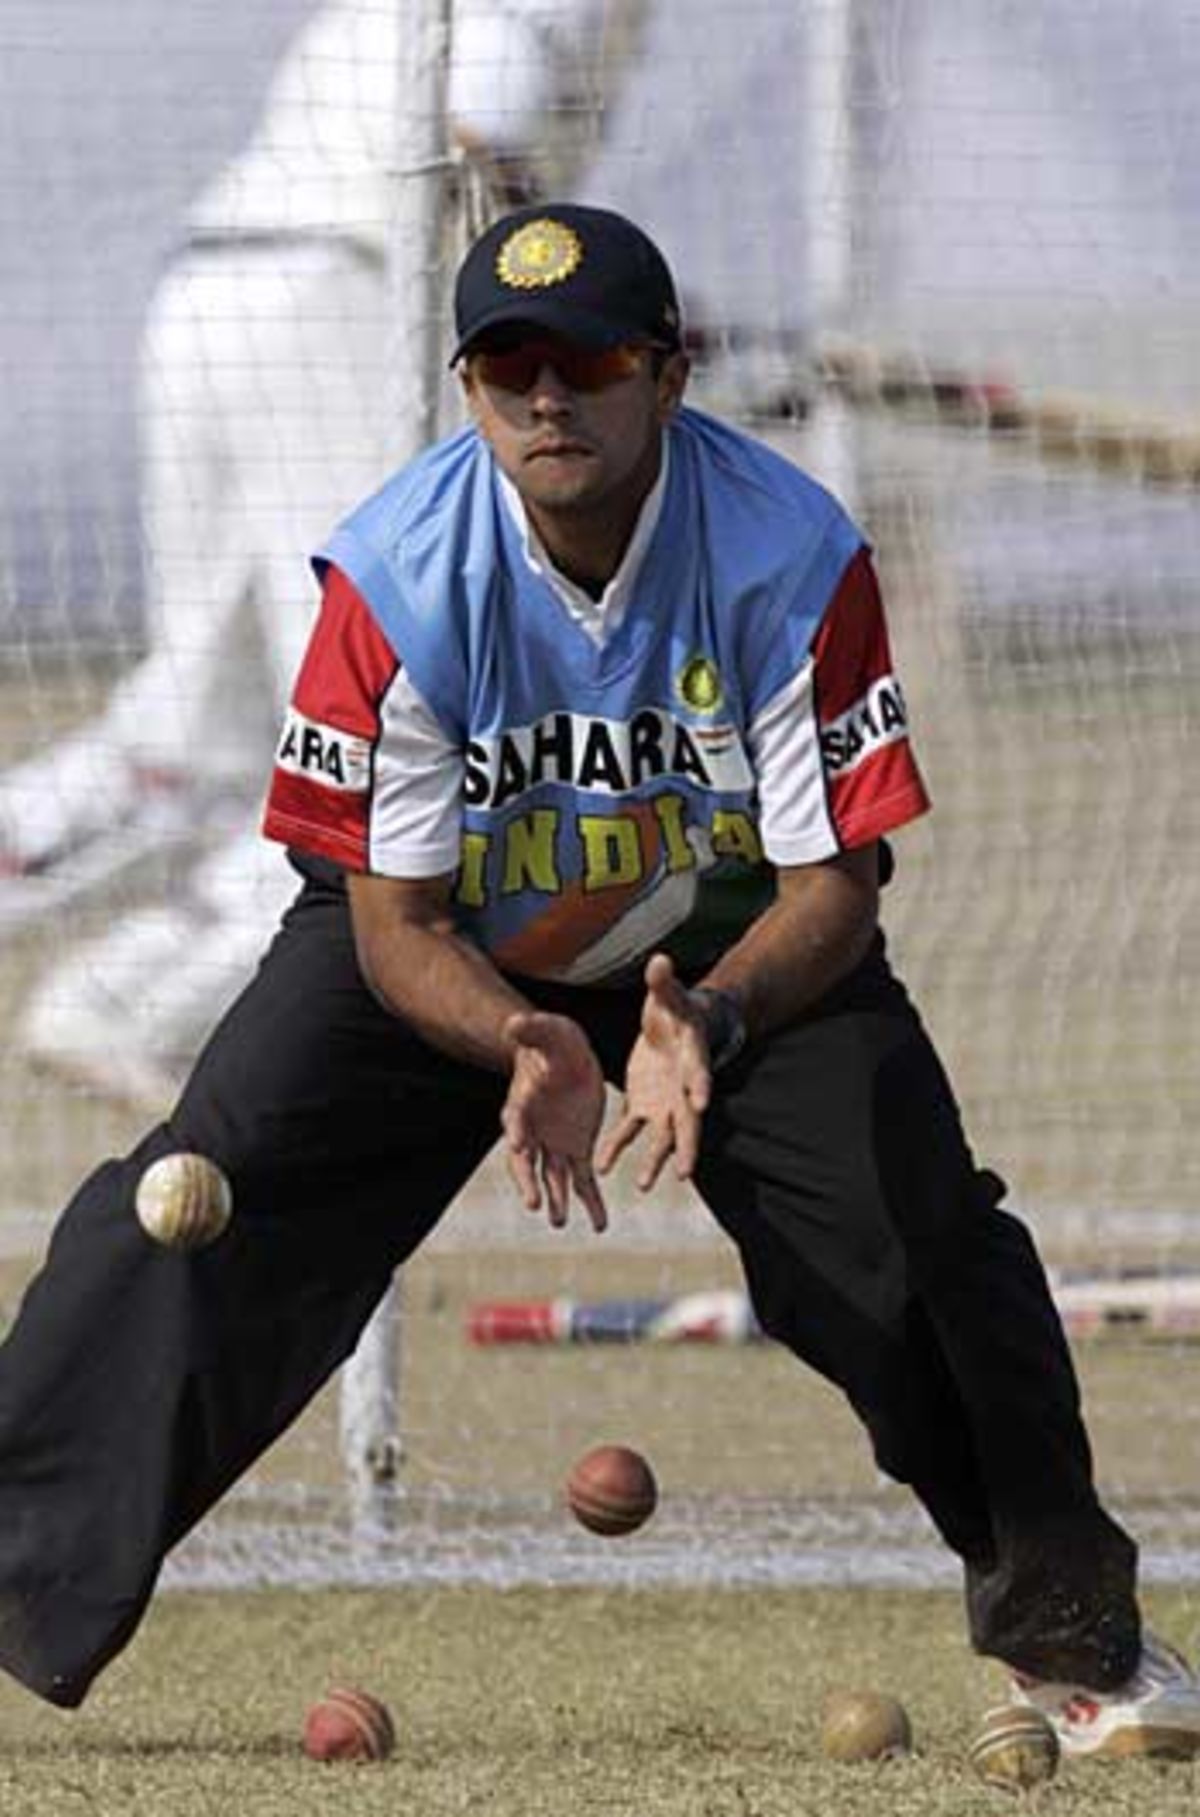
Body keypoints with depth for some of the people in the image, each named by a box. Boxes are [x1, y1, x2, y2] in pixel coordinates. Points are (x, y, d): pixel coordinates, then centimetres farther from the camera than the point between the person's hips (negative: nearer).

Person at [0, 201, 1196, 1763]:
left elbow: (834, 886, -20)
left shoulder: (794, 557, -24)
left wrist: (708, 1026, -41)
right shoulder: (396, 576, -25)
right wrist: (531, 1047, -41)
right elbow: (393, 925, -20)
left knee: (914, 1211, -19)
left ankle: (1066, 1621, 2)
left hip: (739, 946, 0)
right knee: (199, 1202, -19)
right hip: (457, 960, 0)